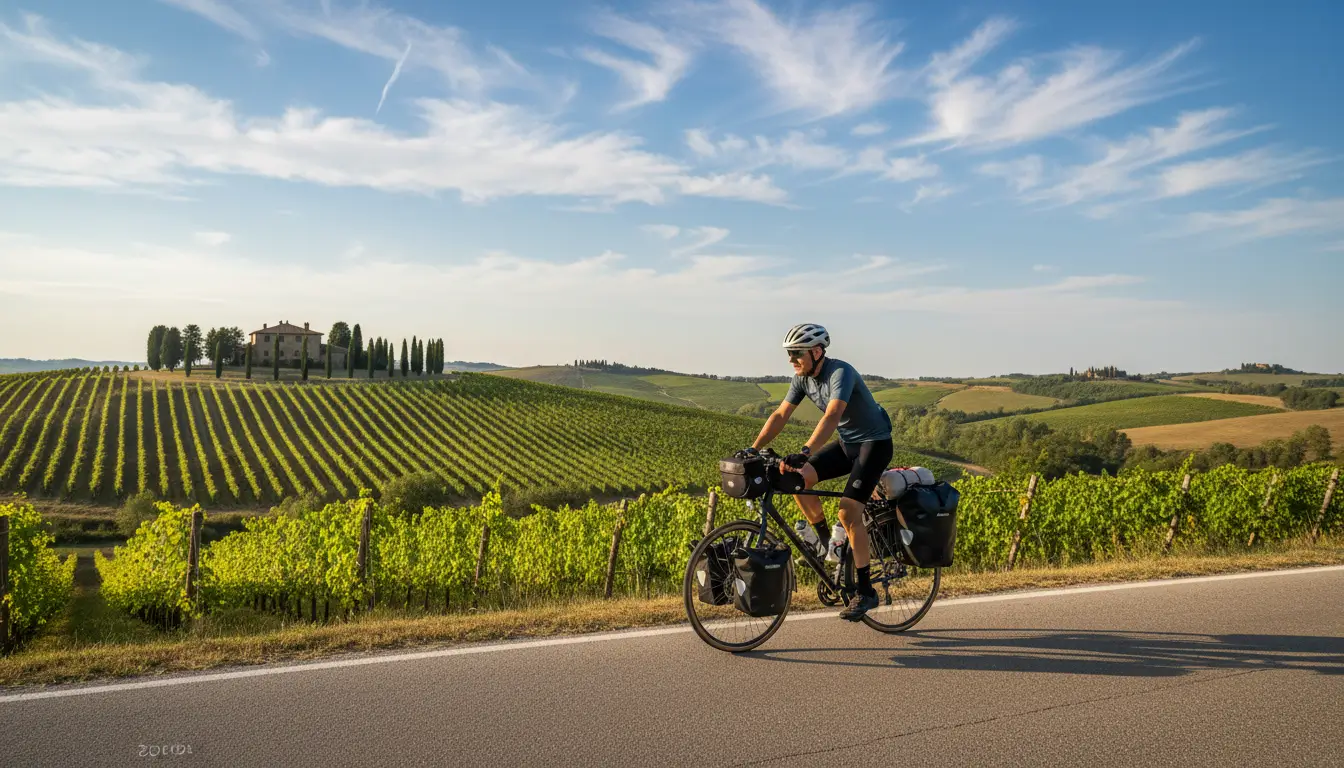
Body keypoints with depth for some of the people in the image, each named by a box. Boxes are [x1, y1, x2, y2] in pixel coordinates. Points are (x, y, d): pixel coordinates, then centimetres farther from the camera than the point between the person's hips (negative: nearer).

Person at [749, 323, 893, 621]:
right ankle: (826, 542, 7)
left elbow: (832, 416, -41)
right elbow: (780, 415, -3)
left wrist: (804, 453, -53)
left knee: (848, 511, -20)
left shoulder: (840, 372, -27)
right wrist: (753, 449, -13)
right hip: (846, 443, 7)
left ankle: (866, 592, -9)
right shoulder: (803, 378, -3)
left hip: (874, 442, -7)